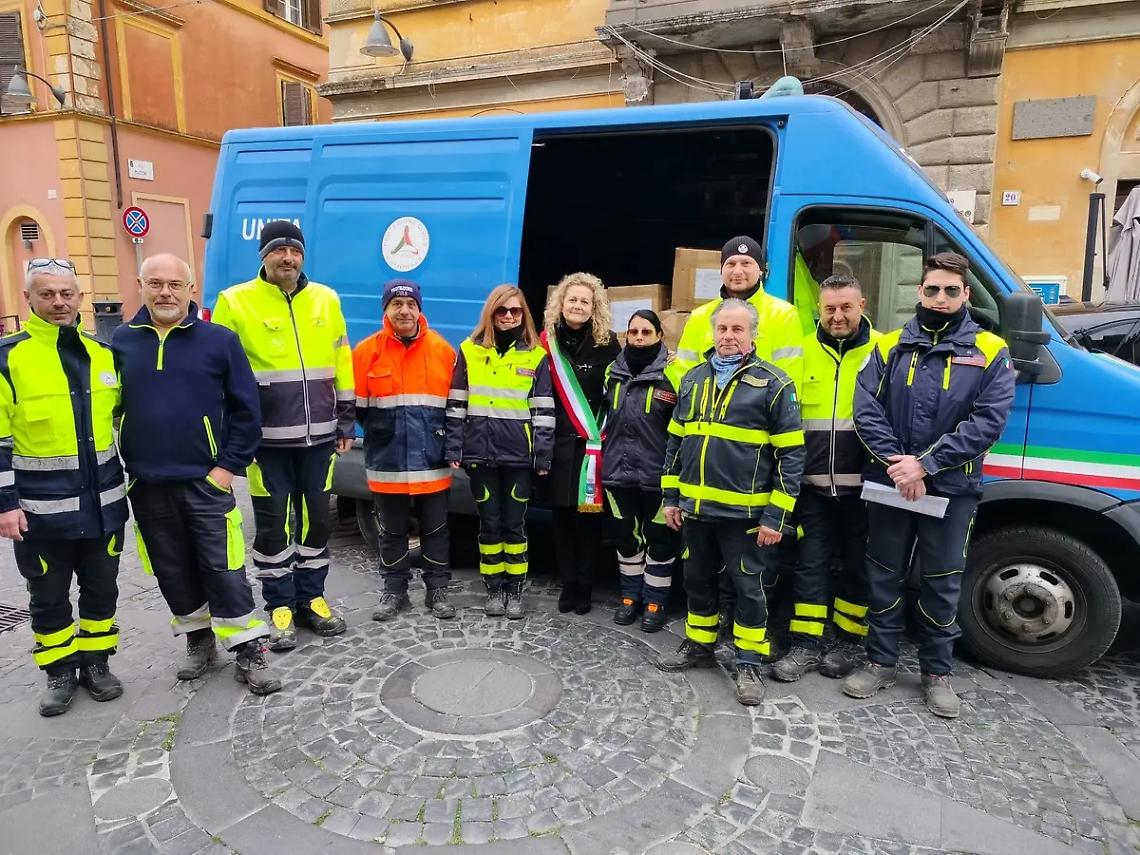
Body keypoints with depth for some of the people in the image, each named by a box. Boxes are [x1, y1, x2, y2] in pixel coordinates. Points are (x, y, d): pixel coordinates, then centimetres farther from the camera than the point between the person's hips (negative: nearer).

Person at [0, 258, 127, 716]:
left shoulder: (103, 353, 6)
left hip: (102, 502, 4)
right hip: (42, 507, -3)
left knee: (101, 588, 14)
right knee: (49, 596, 11)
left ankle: (95, 661, 30)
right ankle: (60, 671, 27)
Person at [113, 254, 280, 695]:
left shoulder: (219, 340, -4)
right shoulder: (122, 342, 5)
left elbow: (246, 409, -2)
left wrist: (229, 466, -7)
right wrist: (123, 465, 7)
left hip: (205, 481, -3)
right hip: (147, 486, 4)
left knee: (224, 570, -1)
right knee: (174, 572, 14)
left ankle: (249, 654, 10)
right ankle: (199, 641, 32)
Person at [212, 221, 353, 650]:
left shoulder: (326, 300, 7)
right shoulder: (235, 302, -3)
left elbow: (342, 365, 11)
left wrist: (346, 421, 9)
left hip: (318, 436, 3)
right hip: (267, 439, -3)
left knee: (316, 517, 11)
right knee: (273, 524, 5)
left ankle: (310, 598, 26)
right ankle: (280, 606, 19)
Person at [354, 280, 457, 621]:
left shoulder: (443, 350, 1)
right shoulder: (367, 351, -1)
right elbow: (356, 406, 5)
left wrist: (450, 441, 3)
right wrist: (380, 431, 4)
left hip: (433, 461, 0)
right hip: (387, 461, 0)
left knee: (435, 529, 10)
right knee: (392, 531, 12)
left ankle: (437, 590, 22)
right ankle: (395, 591, 25)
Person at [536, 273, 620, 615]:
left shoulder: (606, 343, -2)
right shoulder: (548, 341, 4)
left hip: (593, 445, -2)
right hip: (558, 444, 2)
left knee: (589, 518, 4)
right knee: (562, 517, 8)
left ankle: (584, 588, 16)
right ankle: (568, 585, 21)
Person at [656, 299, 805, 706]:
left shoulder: (773, 384, -7)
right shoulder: (693, 379, 9)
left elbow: (791, 454, -9)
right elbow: (675, 442, 14)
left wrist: (776, 516, -12)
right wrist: (671, 497, 10)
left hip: (744, 512, -5)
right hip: (696, 507, 5)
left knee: (748, 588, 6)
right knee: (698, 580, 17)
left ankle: (749, 663, 21)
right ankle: (699, 646, 35)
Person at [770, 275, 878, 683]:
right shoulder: (802, 352, 6)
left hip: (863, 484, -1)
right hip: (814, 484, 2)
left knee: (857, 566, 12)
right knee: (811, 565, 7)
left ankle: (848, 641, 28)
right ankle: (807, 644, 18)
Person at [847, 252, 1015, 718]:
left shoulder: (989, 352, 0)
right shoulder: (890, 346, 4)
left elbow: (989, 421, -10)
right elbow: (866, 409, -4)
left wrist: (925, 465, -18)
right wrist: (895, 463, -17)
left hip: (952, 488, -1)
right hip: (888, 483, 1)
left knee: (942, 581, 10)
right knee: (884, 575, 11)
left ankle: (937, 672, 27)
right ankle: (881, 662, 26)